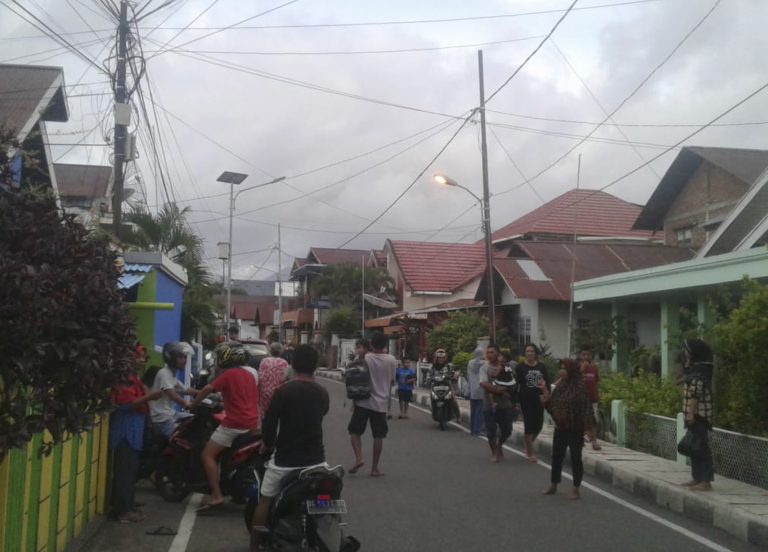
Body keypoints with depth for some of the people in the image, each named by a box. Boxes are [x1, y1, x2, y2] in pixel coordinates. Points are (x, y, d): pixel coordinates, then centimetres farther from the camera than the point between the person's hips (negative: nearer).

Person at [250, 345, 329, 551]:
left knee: (265, 501, 13)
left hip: (285, 459, -3)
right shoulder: (323, 393, 3)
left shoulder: (283, 391, -13)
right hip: (315, 459, 3)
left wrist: (267, 444, 7)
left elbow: (269, 424, -13)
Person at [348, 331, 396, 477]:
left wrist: (354, 401, 3)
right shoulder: (391, 360, -3)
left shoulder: (365, 359, -7)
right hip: (381, 403, 2)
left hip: (363, 402, -1)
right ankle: (375, 468, 10)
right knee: (378, 436, 7)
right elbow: (391, 381, 7)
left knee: (355, 431, 10)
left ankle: (359, 458, -8)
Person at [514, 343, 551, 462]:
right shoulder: (520, 367, -4)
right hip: (526, 401, -4)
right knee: (529, 425, -2)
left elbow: (547, 382, 11)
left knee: (538, 425, 7)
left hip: (539, 400, 4)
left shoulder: (541, 366, 7)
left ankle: (528, 443, 33)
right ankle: (530, 452, 9)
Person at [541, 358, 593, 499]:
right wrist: (545, 389, 0)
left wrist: (587, 428, -21)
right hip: (560, 428, 7)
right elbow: (551, 403, 10)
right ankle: (553, 485, 28)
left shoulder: (580, 387, -15)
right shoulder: (560, 384, 6)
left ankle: (576, 489, 12)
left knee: (575, 458, 2)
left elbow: (586, 408, -18)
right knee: (556, 456, 15)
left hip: (575, 429, -7)